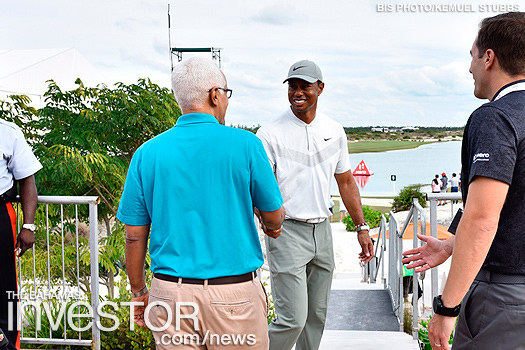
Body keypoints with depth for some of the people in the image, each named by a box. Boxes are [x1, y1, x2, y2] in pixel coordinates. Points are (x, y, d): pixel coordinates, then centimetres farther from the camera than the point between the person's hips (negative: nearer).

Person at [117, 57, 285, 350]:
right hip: (234, 293, -2)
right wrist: (273, 222, 26)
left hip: (170, 292, 3)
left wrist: (139, 293, 16)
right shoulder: (245, 144, -8)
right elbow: (274, 218, 2)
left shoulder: (147, 153, 0)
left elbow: (134, 235, 3)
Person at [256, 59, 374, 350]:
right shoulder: (271, 133, -8)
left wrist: (361, 227, 13)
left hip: (322, 229, 6)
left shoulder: (335, 132, 8)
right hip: (286, 231, -5)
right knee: (292, 320, -11)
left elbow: (346, 182, 16)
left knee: (317, 315, 13)